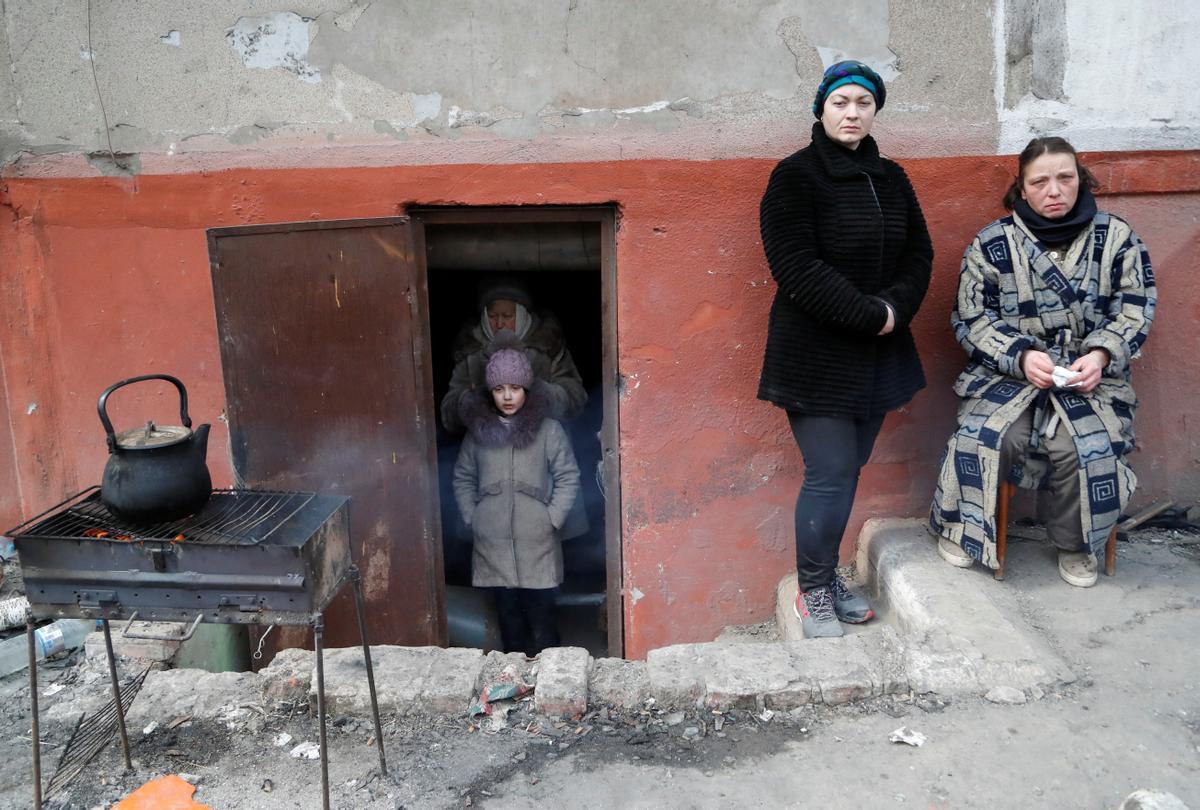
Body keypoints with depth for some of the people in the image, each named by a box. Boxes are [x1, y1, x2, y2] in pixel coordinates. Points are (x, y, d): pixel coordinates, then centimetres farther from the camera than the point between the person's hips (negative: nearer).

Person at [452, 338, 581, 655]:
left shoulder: (548, 430, -4)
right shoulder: (477, 430, 3)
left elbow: (568, 477, -2)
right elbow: (462, 478, 12)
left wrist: (553, 518, -9)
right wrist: (471, 518, 3)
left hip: (538, 543, -2)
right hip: (494, 543, 2)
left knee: (541, 612, 3)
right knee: (508, 611, 12)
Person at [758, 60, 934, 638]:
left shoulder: (891, 179, 13)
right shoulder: (795, 176, -6)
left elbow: (919, 254, 12)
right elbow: (797, 267, -16)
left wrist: (895, 308, -8)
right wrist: (868, 315, -17)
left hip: (878, 352, 6)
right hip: (816, 352, -6)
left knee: (848, 470, 10)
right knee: (829, 476, -6)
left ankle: (828, 577, 26)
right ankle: (812, 592, 11)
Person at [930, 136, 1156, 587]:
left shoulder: (1116, 237, 4)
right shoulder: (992, 243, 0)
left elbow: (1135, 309, 6)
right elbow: (972, 318, 0)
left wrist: (1100, 356, -13)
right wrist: (1022, 356, -15)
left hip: (1090, 375, 1)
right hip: (1008, 372, 0)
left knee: (1084, 447, -26)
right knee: (986, 436, -27)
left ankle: (1075, 547, 2)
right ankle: (962, 528, 0)